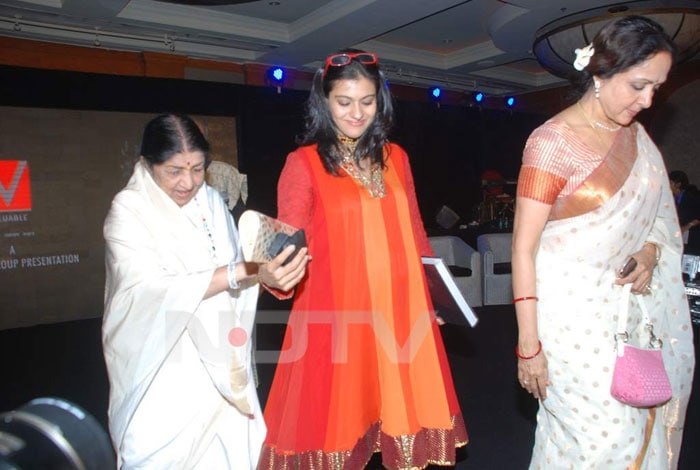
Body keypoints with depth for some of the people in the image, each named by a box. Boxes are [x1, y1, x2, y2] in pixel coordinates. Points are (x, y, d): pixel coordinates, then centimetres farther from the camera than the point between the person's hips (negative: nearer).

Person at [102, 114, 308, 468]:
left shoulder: (211, 201, 4)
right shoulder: (129, 212, -10)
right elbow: (153, 290, -24)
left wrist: (266, 271, -9)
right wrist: (245, 271, -32)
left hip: (220, 366, 4)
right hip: (166, 373, -4)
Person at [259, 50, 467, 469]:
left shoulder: (395, 157, 10)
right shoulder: (304, 163, -3)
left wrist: (437, 291, 15)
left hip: (401, 314, 4)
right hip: (335, 317, -3)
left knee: (404, 415, 10)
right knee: (339, 422, 7)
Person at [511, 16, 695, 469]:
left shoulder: (636, 134, 8)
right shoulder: (552, 142, -15)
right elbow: (523, 248, -15)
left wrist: (649, 252, -4)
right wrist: (528, 345, -16)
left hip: (626, 305, 7)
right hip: (571, 311, -7)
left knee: (641, 422, 11)